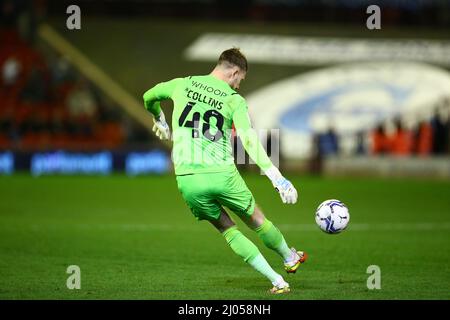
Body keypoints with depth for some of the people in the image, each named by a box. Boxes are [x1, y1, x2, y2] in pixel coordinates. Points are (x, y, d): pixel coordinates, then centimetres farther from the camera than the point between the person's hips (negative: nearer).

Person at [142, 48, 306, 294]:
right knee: (256, 221, 22)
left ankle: (277, 281, 14)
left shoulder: (182, 85, 9)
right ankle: (290, 258, 46)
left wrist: (159, 120, 49)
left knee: (227, 230, 16)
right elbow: (249, 140, -15)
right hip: (223, 175, -3)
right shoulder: (234, 100, -1)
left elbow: (149, 98, 27)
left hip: (187, 179, 3)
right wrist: (275, 176, -19)